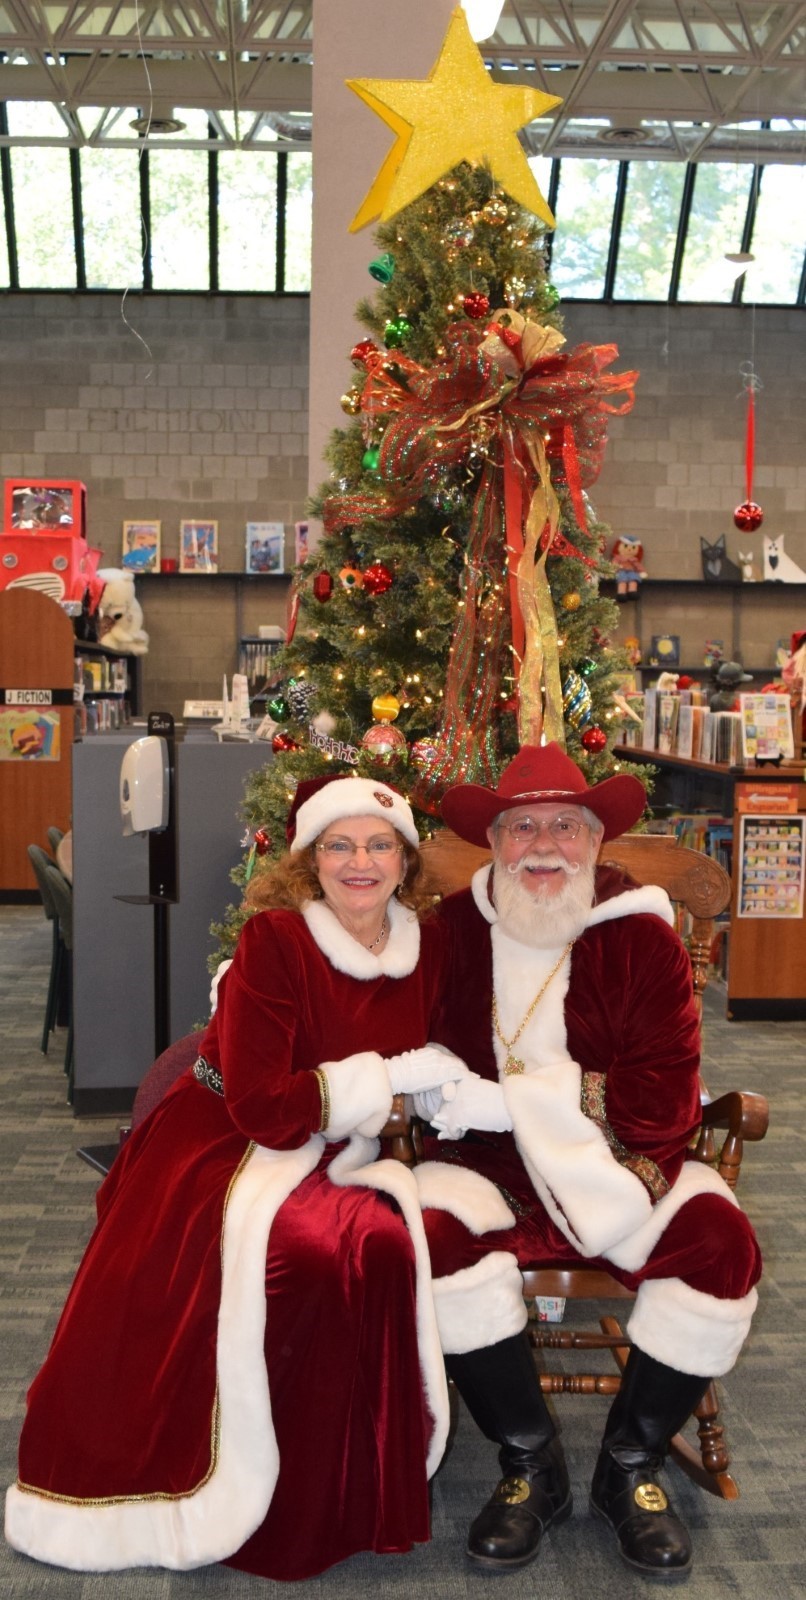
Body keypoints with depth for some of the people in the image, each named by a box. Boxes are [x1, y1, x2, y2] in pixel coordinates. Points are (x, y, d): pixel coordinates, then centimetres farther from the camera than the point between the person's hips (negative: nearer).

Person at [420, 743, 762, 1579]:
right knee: (436, 1238, -30)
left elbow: (662, 1105, -10)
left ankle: (629, 1467, 0)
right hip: (488, 1174, 0)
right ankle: (531, 1467, -5)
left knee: (719, 1241, -25)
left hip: (617, 1168, 0)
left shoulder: (643, 939, -3)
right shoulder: (453, 930, 0)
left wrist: (507, 1103, -18)